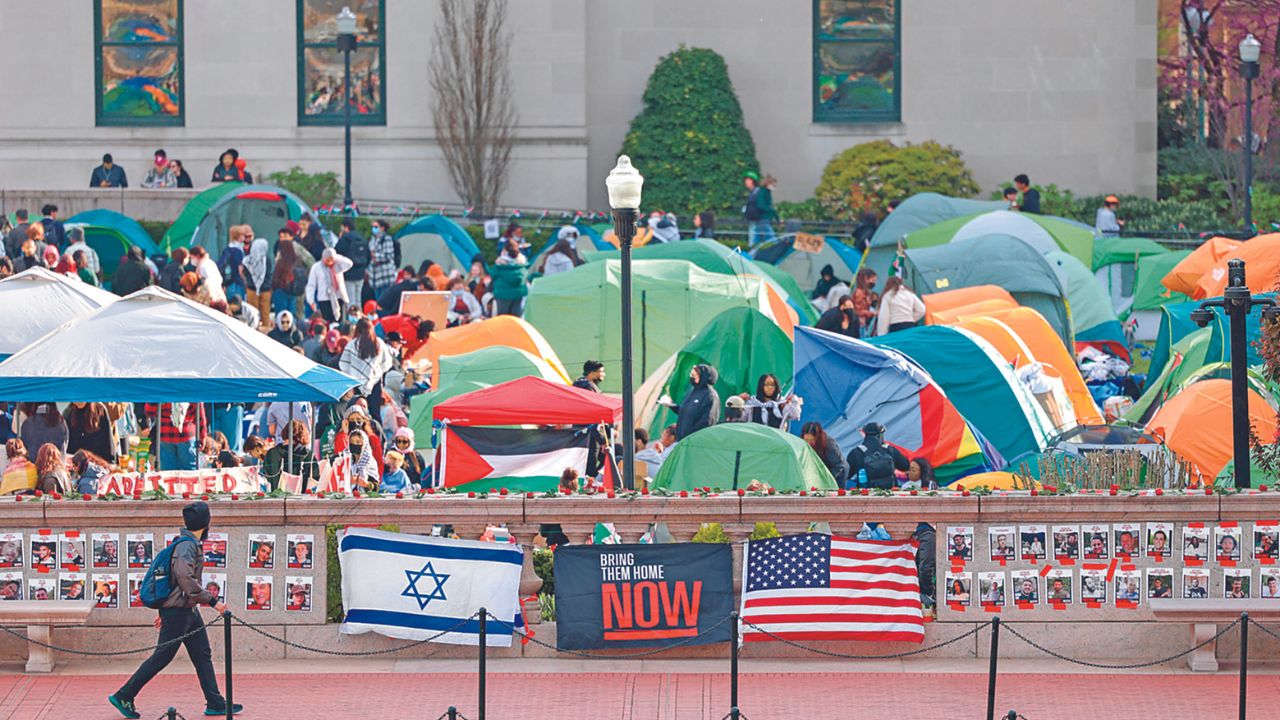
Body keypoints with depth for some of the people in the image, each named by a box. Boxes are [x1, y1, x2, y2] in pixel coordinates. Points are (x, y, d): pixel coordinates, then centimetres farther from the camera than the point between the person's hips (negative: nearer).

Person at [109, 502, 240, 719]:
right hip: (178, 611, -10)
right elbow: (185, 579, -30)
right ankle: (123, 697, 2)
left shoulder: (192, 544, 14)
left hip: (189, 611, 10)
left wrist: (165, 611, 25)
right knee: (161, 657, -4)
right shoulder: (187, 546, -18)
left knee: (203, 655, 9)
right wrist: (211, 600, -28)